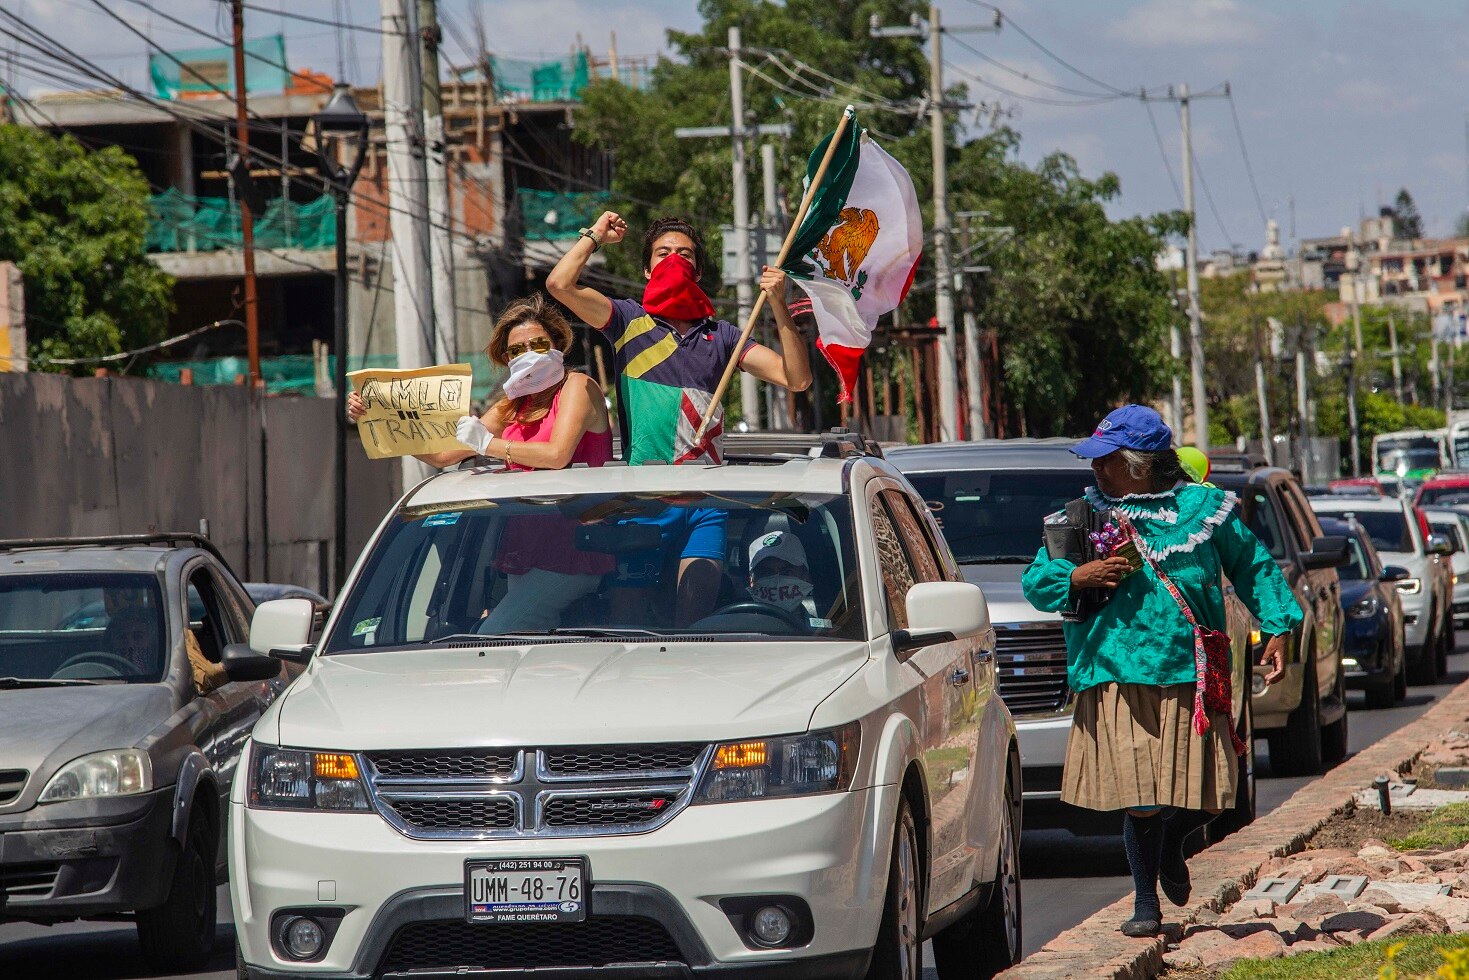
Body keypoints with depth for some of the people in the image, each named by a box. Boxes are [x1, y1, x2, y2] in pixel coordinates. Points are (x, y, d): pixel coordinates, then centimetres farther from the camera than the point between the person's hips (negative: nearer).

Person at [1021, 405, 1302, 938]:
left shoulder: (1203, 508, 5)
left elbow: (1254, 567, 16)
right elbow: (1035, 579, 7)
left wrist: (1276, 629, 9)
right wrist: (1077, 577, -12)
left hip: (1192, 679, 0)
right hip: (1119, 681, 0)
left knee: (1205, 798, 0)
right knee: (1140, 799, -6)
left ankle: (1170, 846, 35)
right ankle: (1146, 904, 11)